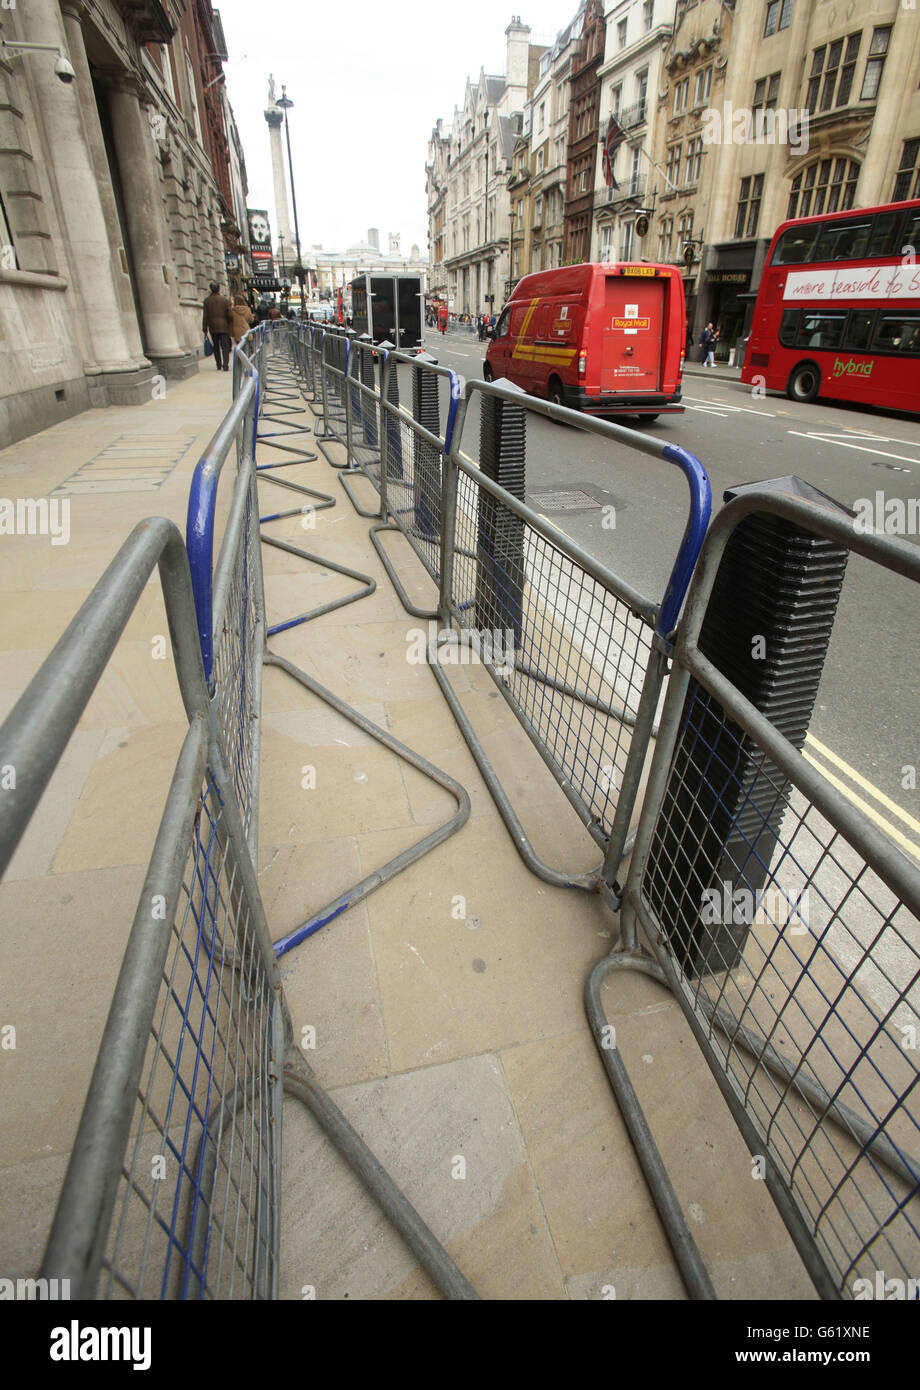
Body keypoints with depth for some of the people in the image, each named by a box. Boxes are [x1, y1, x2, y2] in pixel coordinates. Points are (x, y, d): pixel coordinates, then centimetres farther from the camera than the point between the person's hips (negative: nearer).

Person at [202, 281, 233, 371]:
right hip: (223, 326, -2)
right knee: (225, 346, -3)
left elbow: (205, 316, 1)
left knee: (216, 347, 12)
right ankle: (225, 365, -14)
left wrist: (205, 328, 7)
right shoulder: (224, 299, -5)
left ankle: (219, 365, 15)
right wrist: (230, 324, 8)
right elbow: (229, 314, -6)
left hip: (213, 327, 2)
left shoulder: (207, 300, 1)